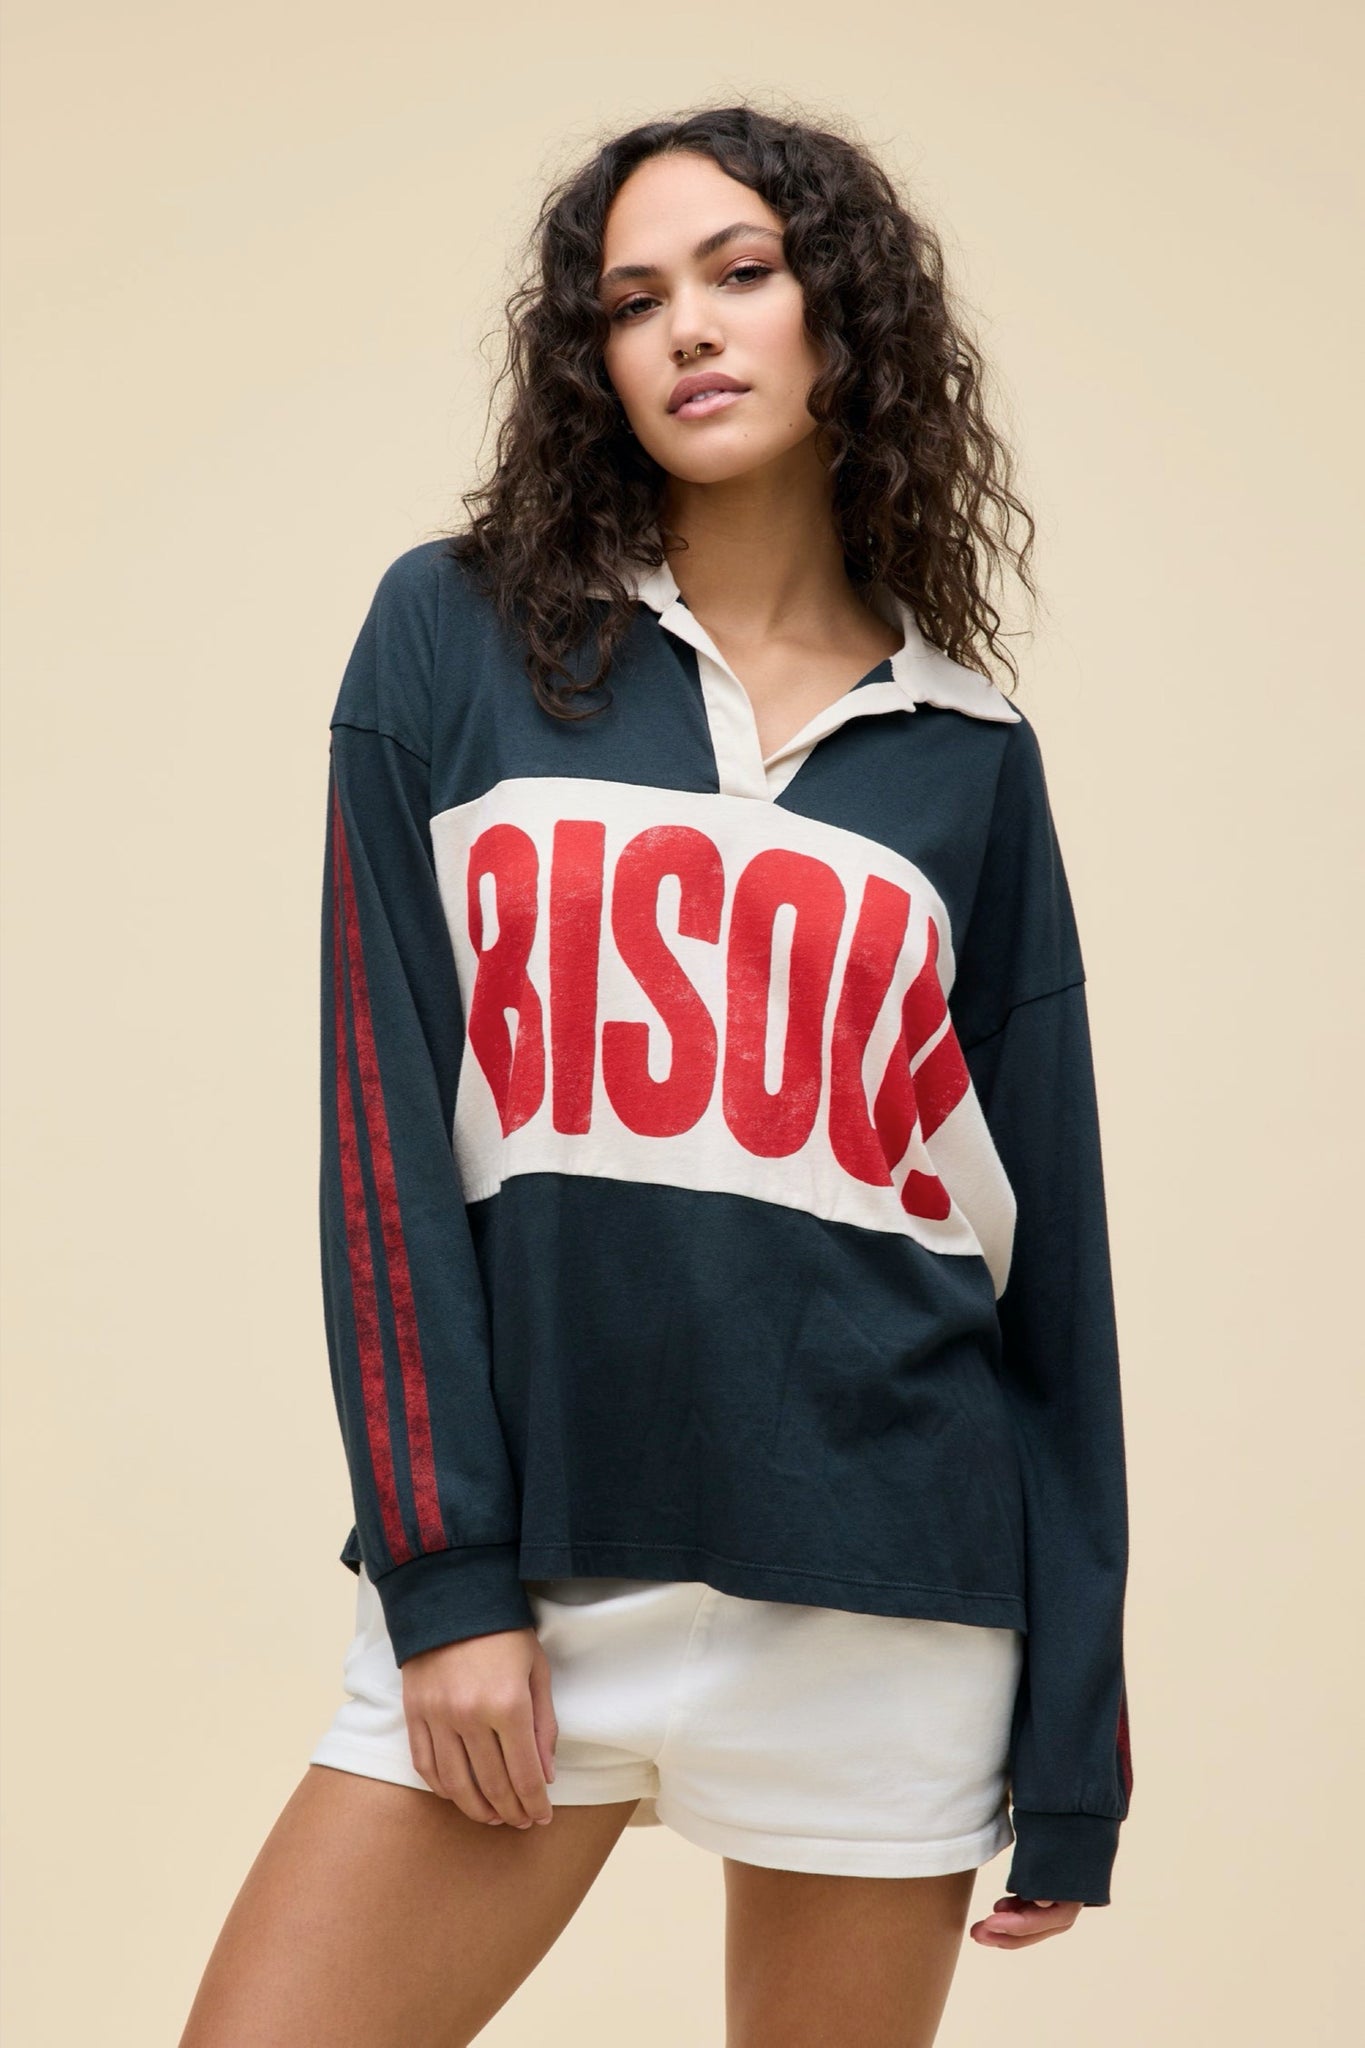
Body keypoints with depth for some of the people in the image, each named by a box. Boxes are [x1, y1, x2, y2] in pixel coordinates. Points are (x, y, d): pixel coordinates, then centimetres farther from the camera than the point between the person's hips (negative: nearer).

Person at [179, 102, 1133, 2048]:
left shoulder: (969, 753, 7)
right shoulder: (457, 637, 4)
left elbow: (1046, 1234, 7)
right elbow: (384, 1110, -1)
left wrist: (1077, 1732, 5)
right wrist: (442, 1571, -9)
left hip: (882, 1595, 1)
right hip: (527, 1561, 0)